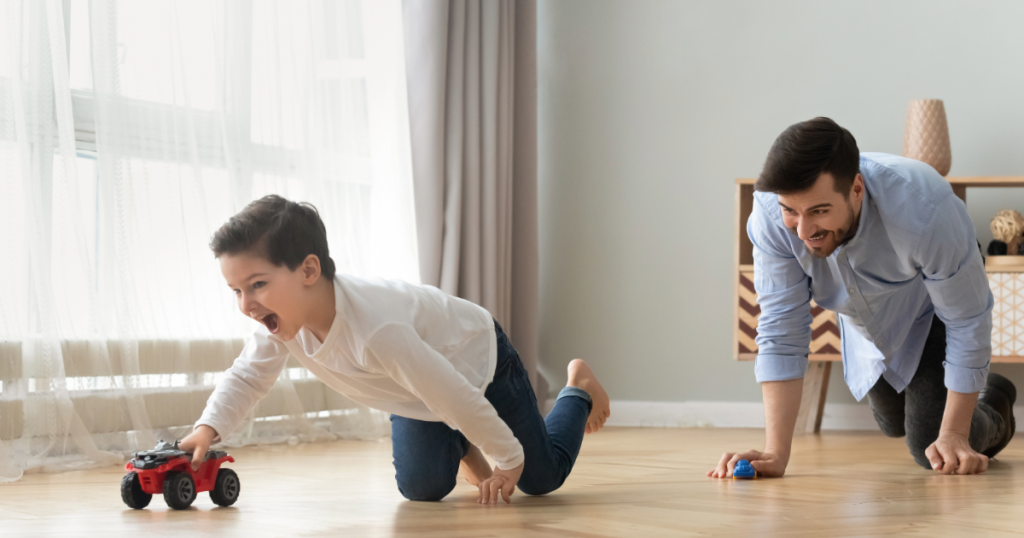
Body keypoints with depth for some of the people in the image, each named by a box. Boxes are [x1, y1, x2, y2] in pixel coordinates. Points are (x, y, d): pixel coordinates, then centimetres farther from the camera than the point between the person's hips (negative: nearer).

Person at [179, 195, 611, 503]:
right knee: (421, 487, -8)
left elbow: (456, 397, -38)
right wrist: (208, 428, -22)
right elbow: (247, 376, -4)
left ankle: (577, 387, 35)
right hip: (421, 390, 6)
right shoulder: (281, 322, -24)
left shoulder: (376, 332, -47)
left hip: (479, 359, -6)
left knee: (541, 477, 7)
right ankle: (463, 447, 26)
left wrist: (509, 460, -25)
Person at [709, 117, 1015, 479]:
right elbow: (781, 329, -29)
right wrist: (776, 453, -32)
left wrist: (954, 437, -25)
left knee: (932, 452, -8)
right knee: (894, 425, 22)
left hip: (931, 315, -3)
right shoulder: (770, 212, -35)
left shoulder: (923, 208, -44)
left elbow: (967, 321, -30)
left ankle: (995, 404, 25)